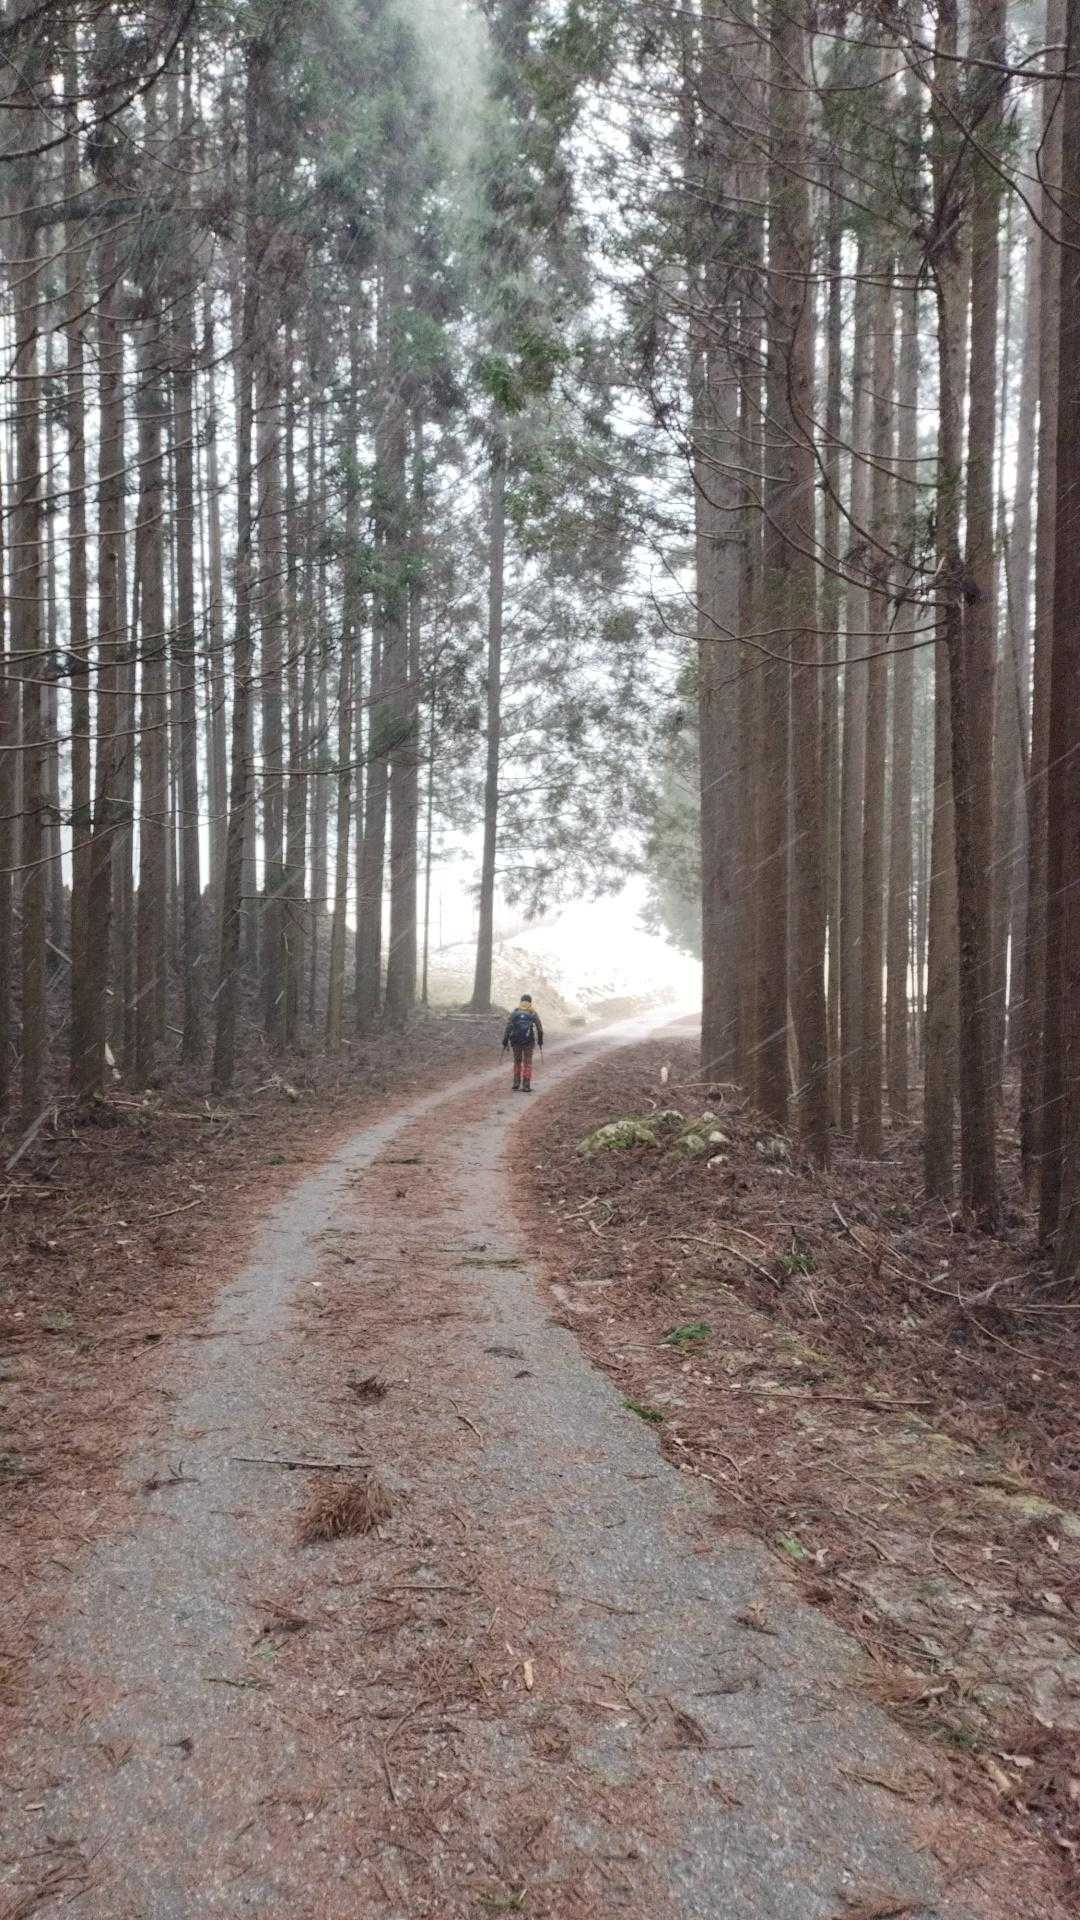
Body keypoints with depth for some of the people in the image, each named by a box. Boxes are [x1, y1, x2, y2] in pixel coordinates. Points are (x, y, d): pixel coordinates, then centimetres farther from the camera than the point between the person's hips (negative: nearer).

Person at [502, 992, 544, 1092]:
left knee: (517, 1062, 16)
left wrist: (505, 1043, 0)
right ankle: (526, 1086, 2)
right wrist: (540, 1042, 14)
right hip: (528, 1042, -2)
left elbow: (508, 1028, -3)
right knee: (527, 1063, 6)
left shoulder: (514, 1012, 2)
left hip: (516, 1041, 2)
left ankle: (516, 1084, 16)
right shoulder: (533, 1014, 0)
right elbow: (540, 1029, 1)